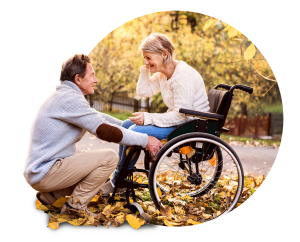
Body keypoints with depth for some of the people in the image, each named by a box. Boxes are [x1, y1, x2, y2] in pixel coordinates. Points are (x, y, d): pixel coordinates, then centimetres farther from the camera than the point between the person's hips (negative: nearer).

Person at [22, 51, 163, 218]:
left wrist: (129, 126, 20)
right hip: (45, 173, -10)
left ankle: (49, 196, 15)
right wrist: (145, 140, -15)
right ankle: (75, 205, -6)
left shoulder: (63, 96, 15)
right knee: (109, 157, -16)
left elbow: (98, 118, 24)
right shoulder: (70, 98, -17)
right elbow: (104, 131, -21)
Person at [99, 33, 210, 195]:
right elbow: (143, 92, 15)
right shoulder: (162, 74, 6)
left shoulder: (183, 75, -23)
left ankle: (118, 181, -7)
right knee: (127, 124, 11)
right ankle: (119, 172, 12)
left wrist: (148, 118, -24)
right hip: (177, 121, 11)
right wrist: (145, 71, 1)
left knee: (136, 131, -22)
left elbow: (181, 115, -27)